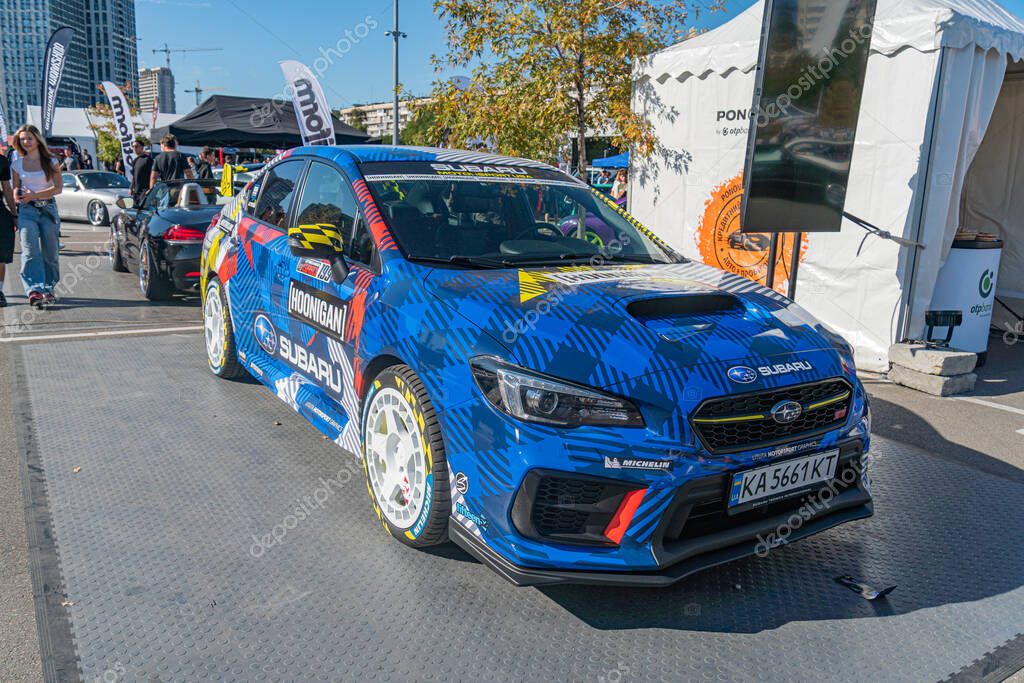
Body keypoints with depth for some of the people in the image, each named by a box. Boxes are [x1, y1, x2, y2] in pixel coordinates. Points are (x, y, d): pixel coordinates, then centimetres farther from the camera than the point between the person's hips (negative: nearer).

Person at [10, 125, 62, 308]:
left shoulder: (50, 162, 5)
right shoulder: (17, 164, 11)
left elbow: (58, 188, -2)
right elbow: (16, 187, 17)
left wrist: (35, 195, -14)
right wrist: (17, 195, -7)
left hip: (48, 209, 0)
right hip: (27, 211, 0)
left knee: (50, 252, 1)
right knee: (30, 251, -16)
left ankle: (48, 289, 15)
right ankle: (34, 291, -25)